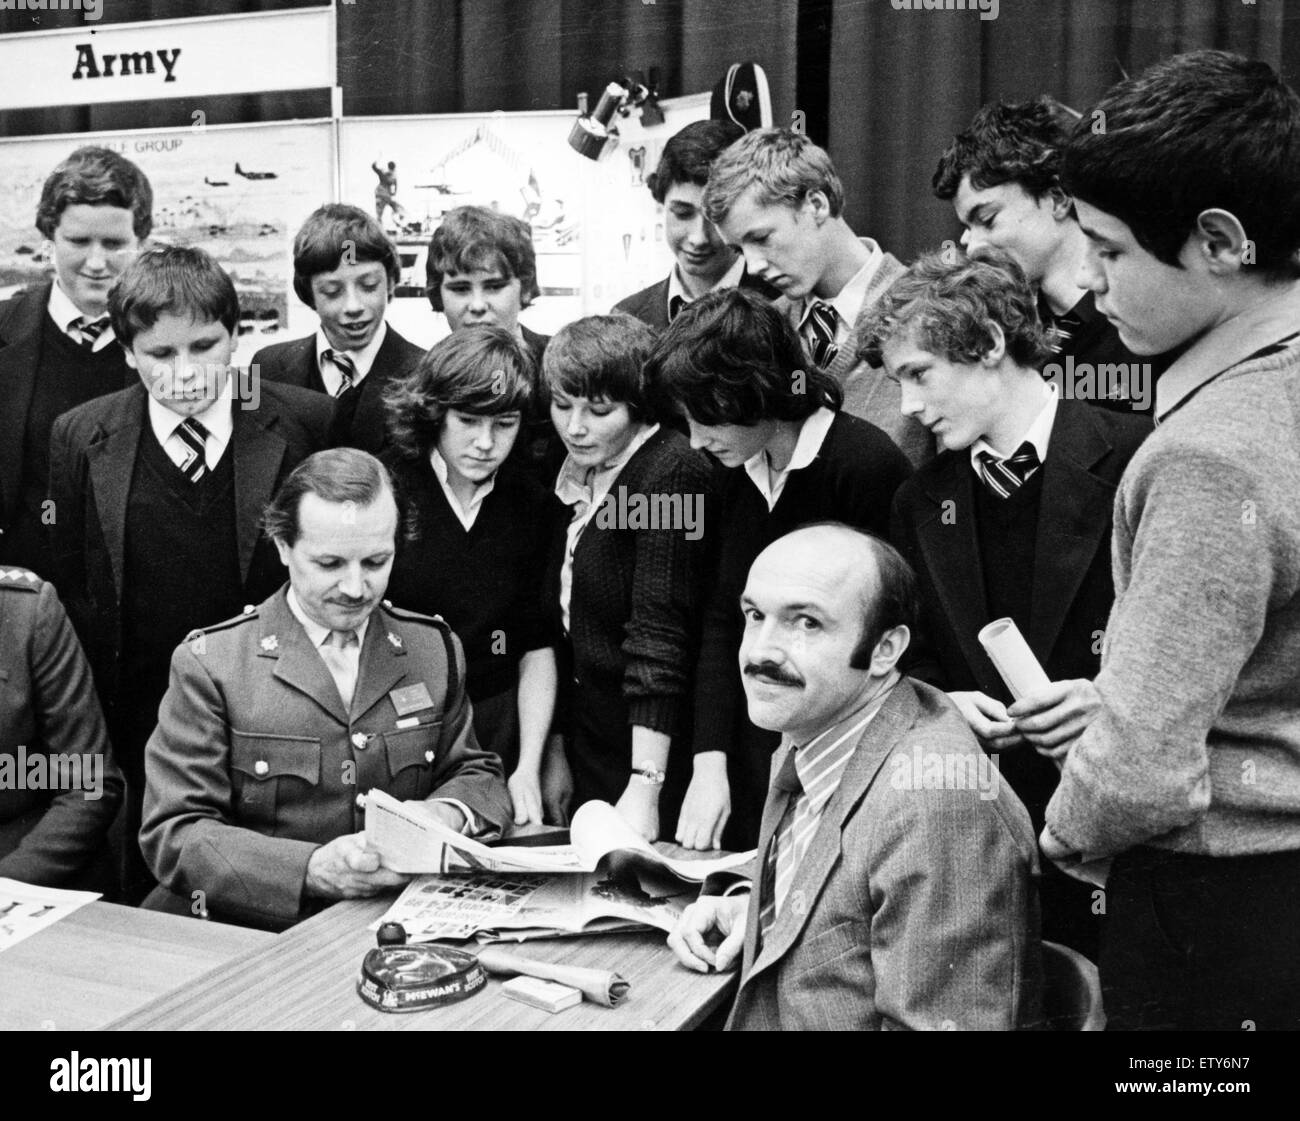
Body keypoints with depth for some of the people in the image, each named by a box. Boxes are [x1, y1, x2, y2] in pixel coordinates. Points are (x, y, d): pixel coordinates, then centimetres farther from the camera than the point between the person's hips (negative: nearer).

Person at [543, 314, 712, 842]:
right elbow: (562, 622, 11)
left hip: (650, 736, -7)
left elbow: (660, 636, -23)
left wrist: (646, 784, -26)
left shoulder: (672, 472, -17)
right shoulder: (579, 474, 7)